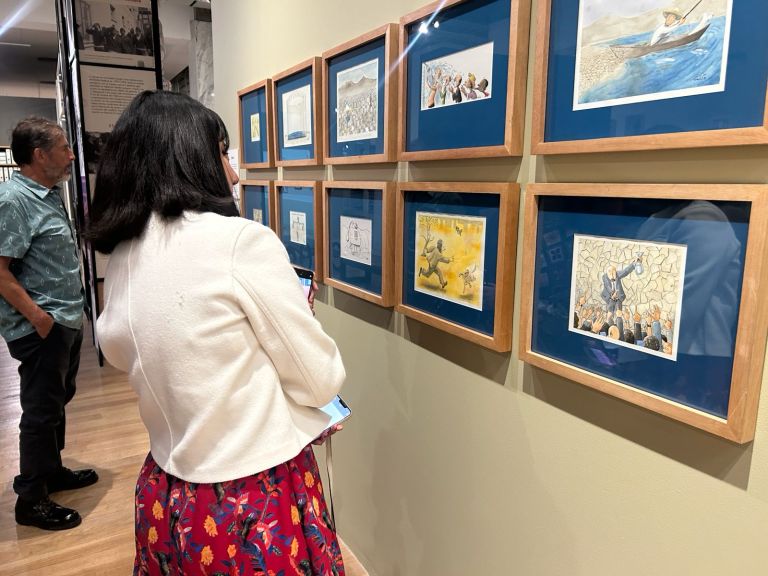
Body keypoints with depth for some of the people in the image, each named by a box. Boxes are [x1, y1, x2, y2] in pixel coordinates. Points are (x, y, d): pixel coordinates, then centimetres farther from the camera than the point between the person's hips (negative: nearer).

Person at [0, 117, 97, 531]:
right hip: (42, 328, -9)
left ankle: (52, 471, 38)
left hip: (66, 320, 9)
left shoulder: (48, 195, 10)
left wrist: (68, 312, 17)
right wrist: (39, 318, -23)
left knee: (58, 401, 20)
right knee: (41, 411, 2)